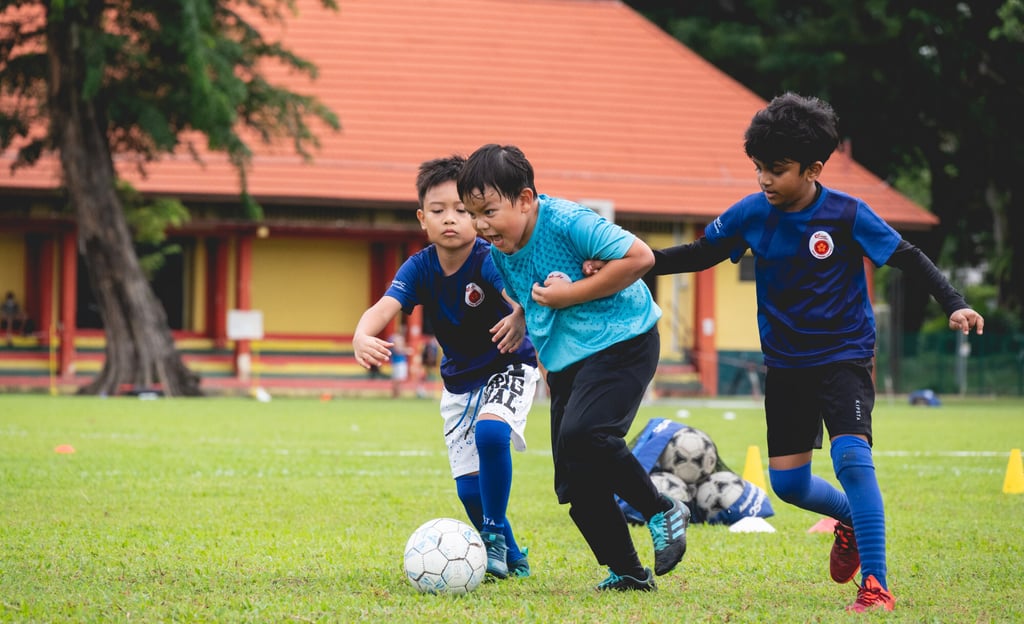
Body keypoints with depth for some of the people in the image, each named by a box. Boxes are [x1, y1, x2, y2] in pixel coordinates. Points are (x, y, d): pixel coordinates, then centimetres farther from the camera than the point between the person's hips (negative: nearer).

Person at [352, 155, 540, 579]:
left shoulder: (489, 261, -27)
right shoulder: (420, 268, -15)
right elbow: (385, 307, -31)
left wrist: (520, 318, -72)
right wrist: (362, 337, -55)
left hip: (508, 369, -5)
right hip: (459, 380, 5)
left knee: (490, 432, -34)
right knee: (469, 487, 1)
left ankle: (495, 533, -15)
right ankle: (511, 559, 25)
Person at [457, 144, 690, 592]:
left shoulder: (566, 222, -19)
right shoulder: (500, 251, 5)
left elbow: (639, 257, -23)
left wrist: (571, 294, -22)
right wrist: (547, 365, 16)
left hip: (620, 341, -8)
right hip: (564, 360, 8)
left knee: (581, 435, -29)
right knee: (575, 484, 2)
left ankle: (662, 512, -10)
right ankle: (626, 572, 13)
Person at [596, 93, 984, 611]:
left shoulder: (847, 215, -15)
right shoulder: (751, 214, -5)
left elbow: (907, 258, -9)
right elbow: (701, 254, 8)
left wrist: (953, 304, -22)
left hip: (843, 357, -5)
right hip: (786, 364, 5)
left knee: (851, 456, -24)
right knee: (787, 482, 5)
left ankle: (875, 585, -19)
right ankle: (852, 518, 37)